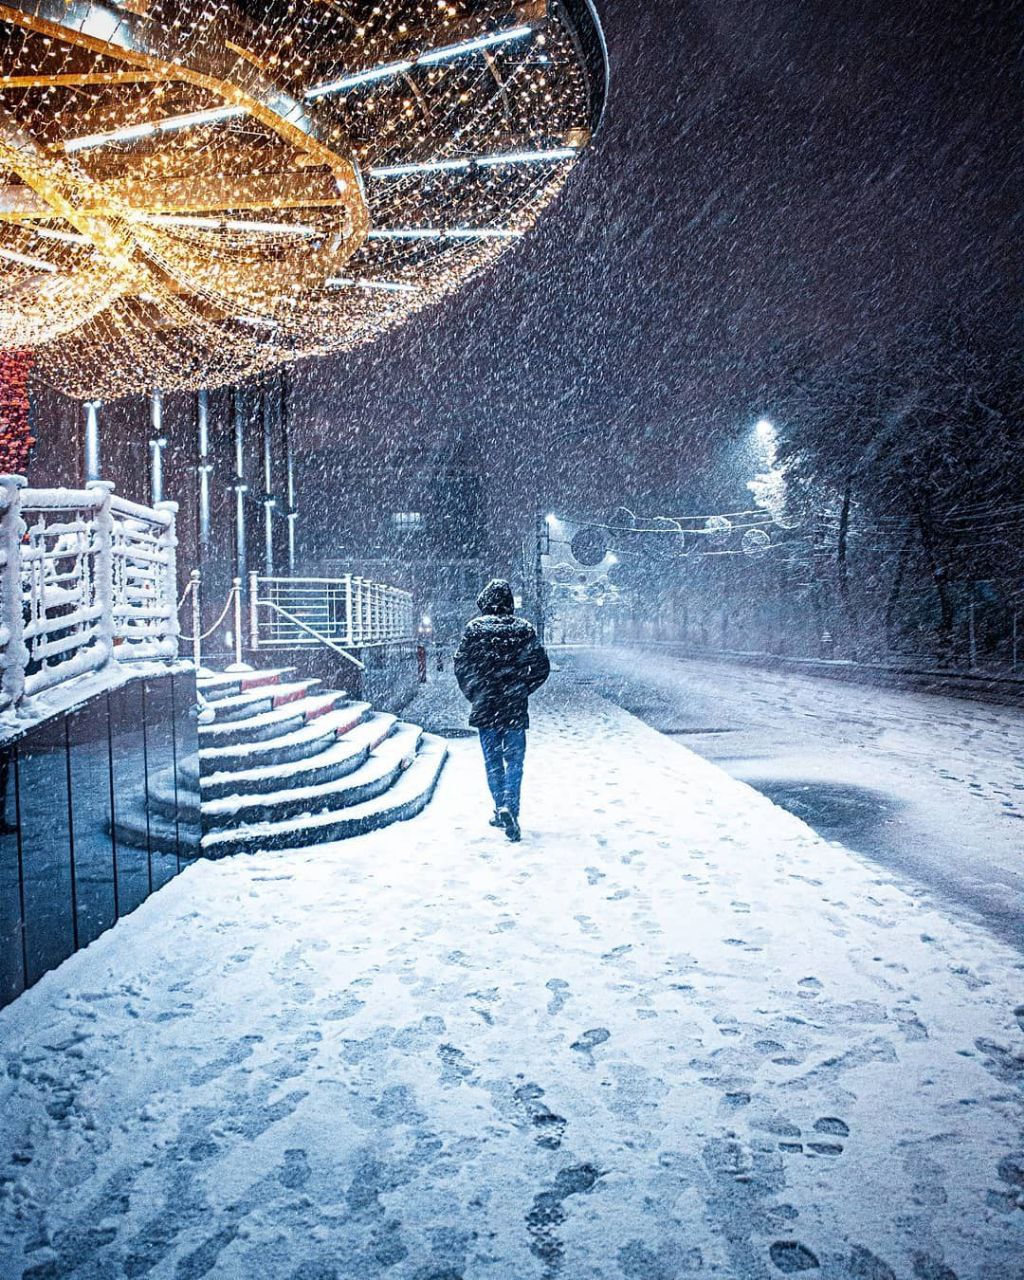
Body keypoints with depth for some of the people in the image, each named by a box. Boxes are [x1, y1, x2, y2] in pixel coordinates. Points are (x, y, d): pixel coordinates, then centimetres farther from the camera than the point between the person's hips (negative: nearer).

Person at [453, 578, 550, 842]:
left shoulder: (475, 628, -4)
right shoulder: (523, 628, -3)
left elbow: (460, 665, -1)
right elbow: (542, 666, -2)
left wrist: (472, 693, 11)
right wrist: (524, 689, 10)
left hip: (484, 706, 1)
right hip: (515, 707, 0)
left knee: (492, 761, 12)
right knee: (514, 760, 5)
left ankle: (500, 809, 15)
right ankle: (509, 807, -13)